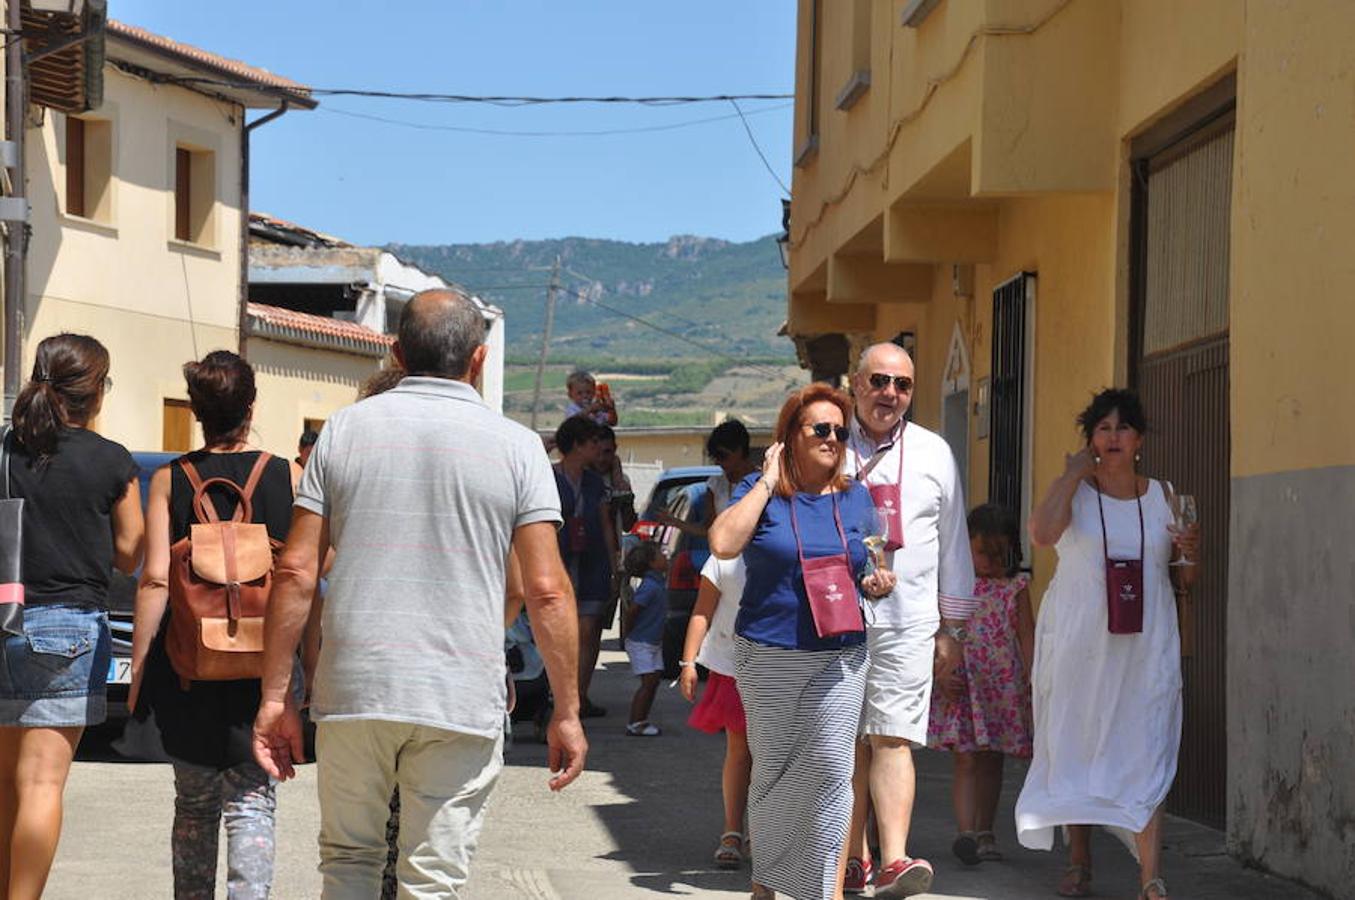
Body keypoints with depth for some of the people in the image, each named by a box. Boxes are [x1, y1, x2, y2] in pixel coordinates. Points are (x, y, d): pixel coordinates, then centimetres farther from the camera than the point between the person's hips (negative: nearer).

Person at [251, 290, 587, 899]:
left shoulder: (344, 430, 4)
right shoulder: (515, 446, 0)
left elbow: (296, 572, 1)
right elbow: (547, 591, -4)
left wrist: (275, 696, 6)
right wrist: (567, 713, 3)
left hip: (353, 689, 2)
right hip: (462, 701, -1)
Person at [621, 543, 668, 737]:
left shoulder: (658, 584, 8)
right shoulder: (650, 586, -22)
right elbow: (631, 611, -25)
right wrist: (630, 633, -12)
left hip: (653, 642, 9)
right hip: (641, 643, -9)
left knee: (654, 680, 10)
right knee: (648, 682, -9)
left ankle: (642, 720, 18)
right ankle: (634, 724, -6)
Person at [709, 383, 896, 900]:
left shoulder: (856, 498, 10)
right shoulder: (760, 492, -1)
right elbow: (723, 544, -19)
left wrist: (876, 584, -1)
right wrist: (767, 483, -15)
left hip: (839, 657, 2)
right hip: (769, 656, -2)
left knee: (831, 767, -9)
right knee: (772, 769, 8)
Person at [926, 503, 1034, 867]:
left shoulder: (1015, 588, 3)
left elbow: (1027, 635, 1)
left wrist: (1033, 679, -8)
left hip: (1003, 686, 2)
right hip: (960, 684, -2)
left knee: (992, 761, 10)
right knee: (965, 759, -10)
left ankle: (985, 832, 20)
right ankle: (965, 833, -18)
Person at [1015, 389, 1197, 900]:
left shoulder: (1161, 496, 9)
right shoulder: (1074, 490, 2)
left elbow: (1181, 581, 16)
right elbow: (1042, 533, -22)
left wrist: (1190, 556, -7)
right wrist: (1074, 472, -12)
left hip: (1144, 647, 1)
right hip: (1079, 642, 0)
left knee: (1145, 757, -8)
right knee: (1075, 748, 6)